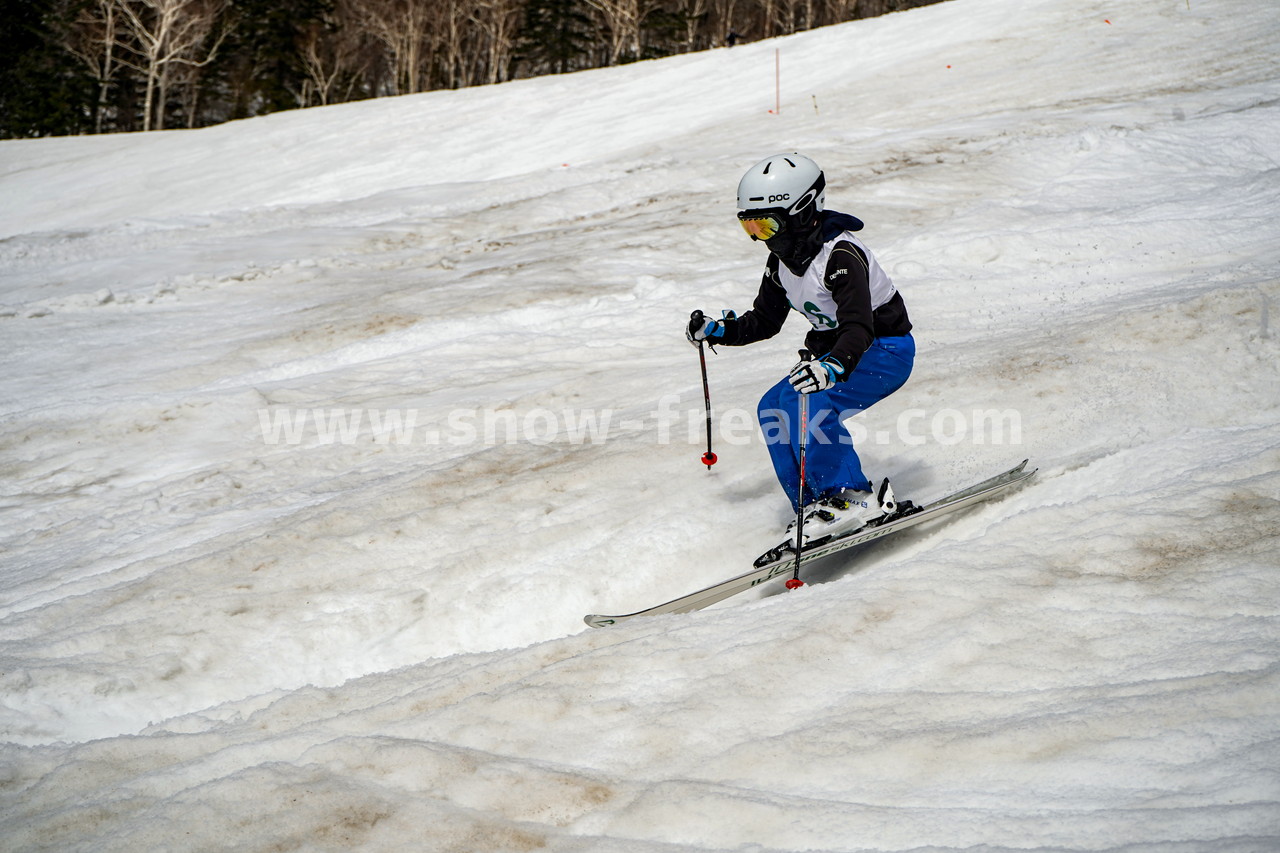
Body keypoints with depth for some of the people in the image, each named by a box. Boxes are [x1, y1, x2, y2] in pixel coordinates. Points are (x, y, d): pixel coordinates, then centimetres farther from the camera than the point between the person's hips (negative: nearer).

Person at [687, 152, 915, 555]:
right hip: (837, 351, 10)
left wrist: (833, 367, -58)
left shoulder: (841, 255, -27)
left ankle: (853, 498, -24)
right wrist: (718, 330, -2)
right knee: (774, 408, -5)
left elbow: (859, 326, -39)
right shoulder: (781, 262, 1)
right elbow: (764, 321, 15)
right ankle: (816, 506, 0)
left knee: (809, 404, -29)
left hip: (886, 350, -9)